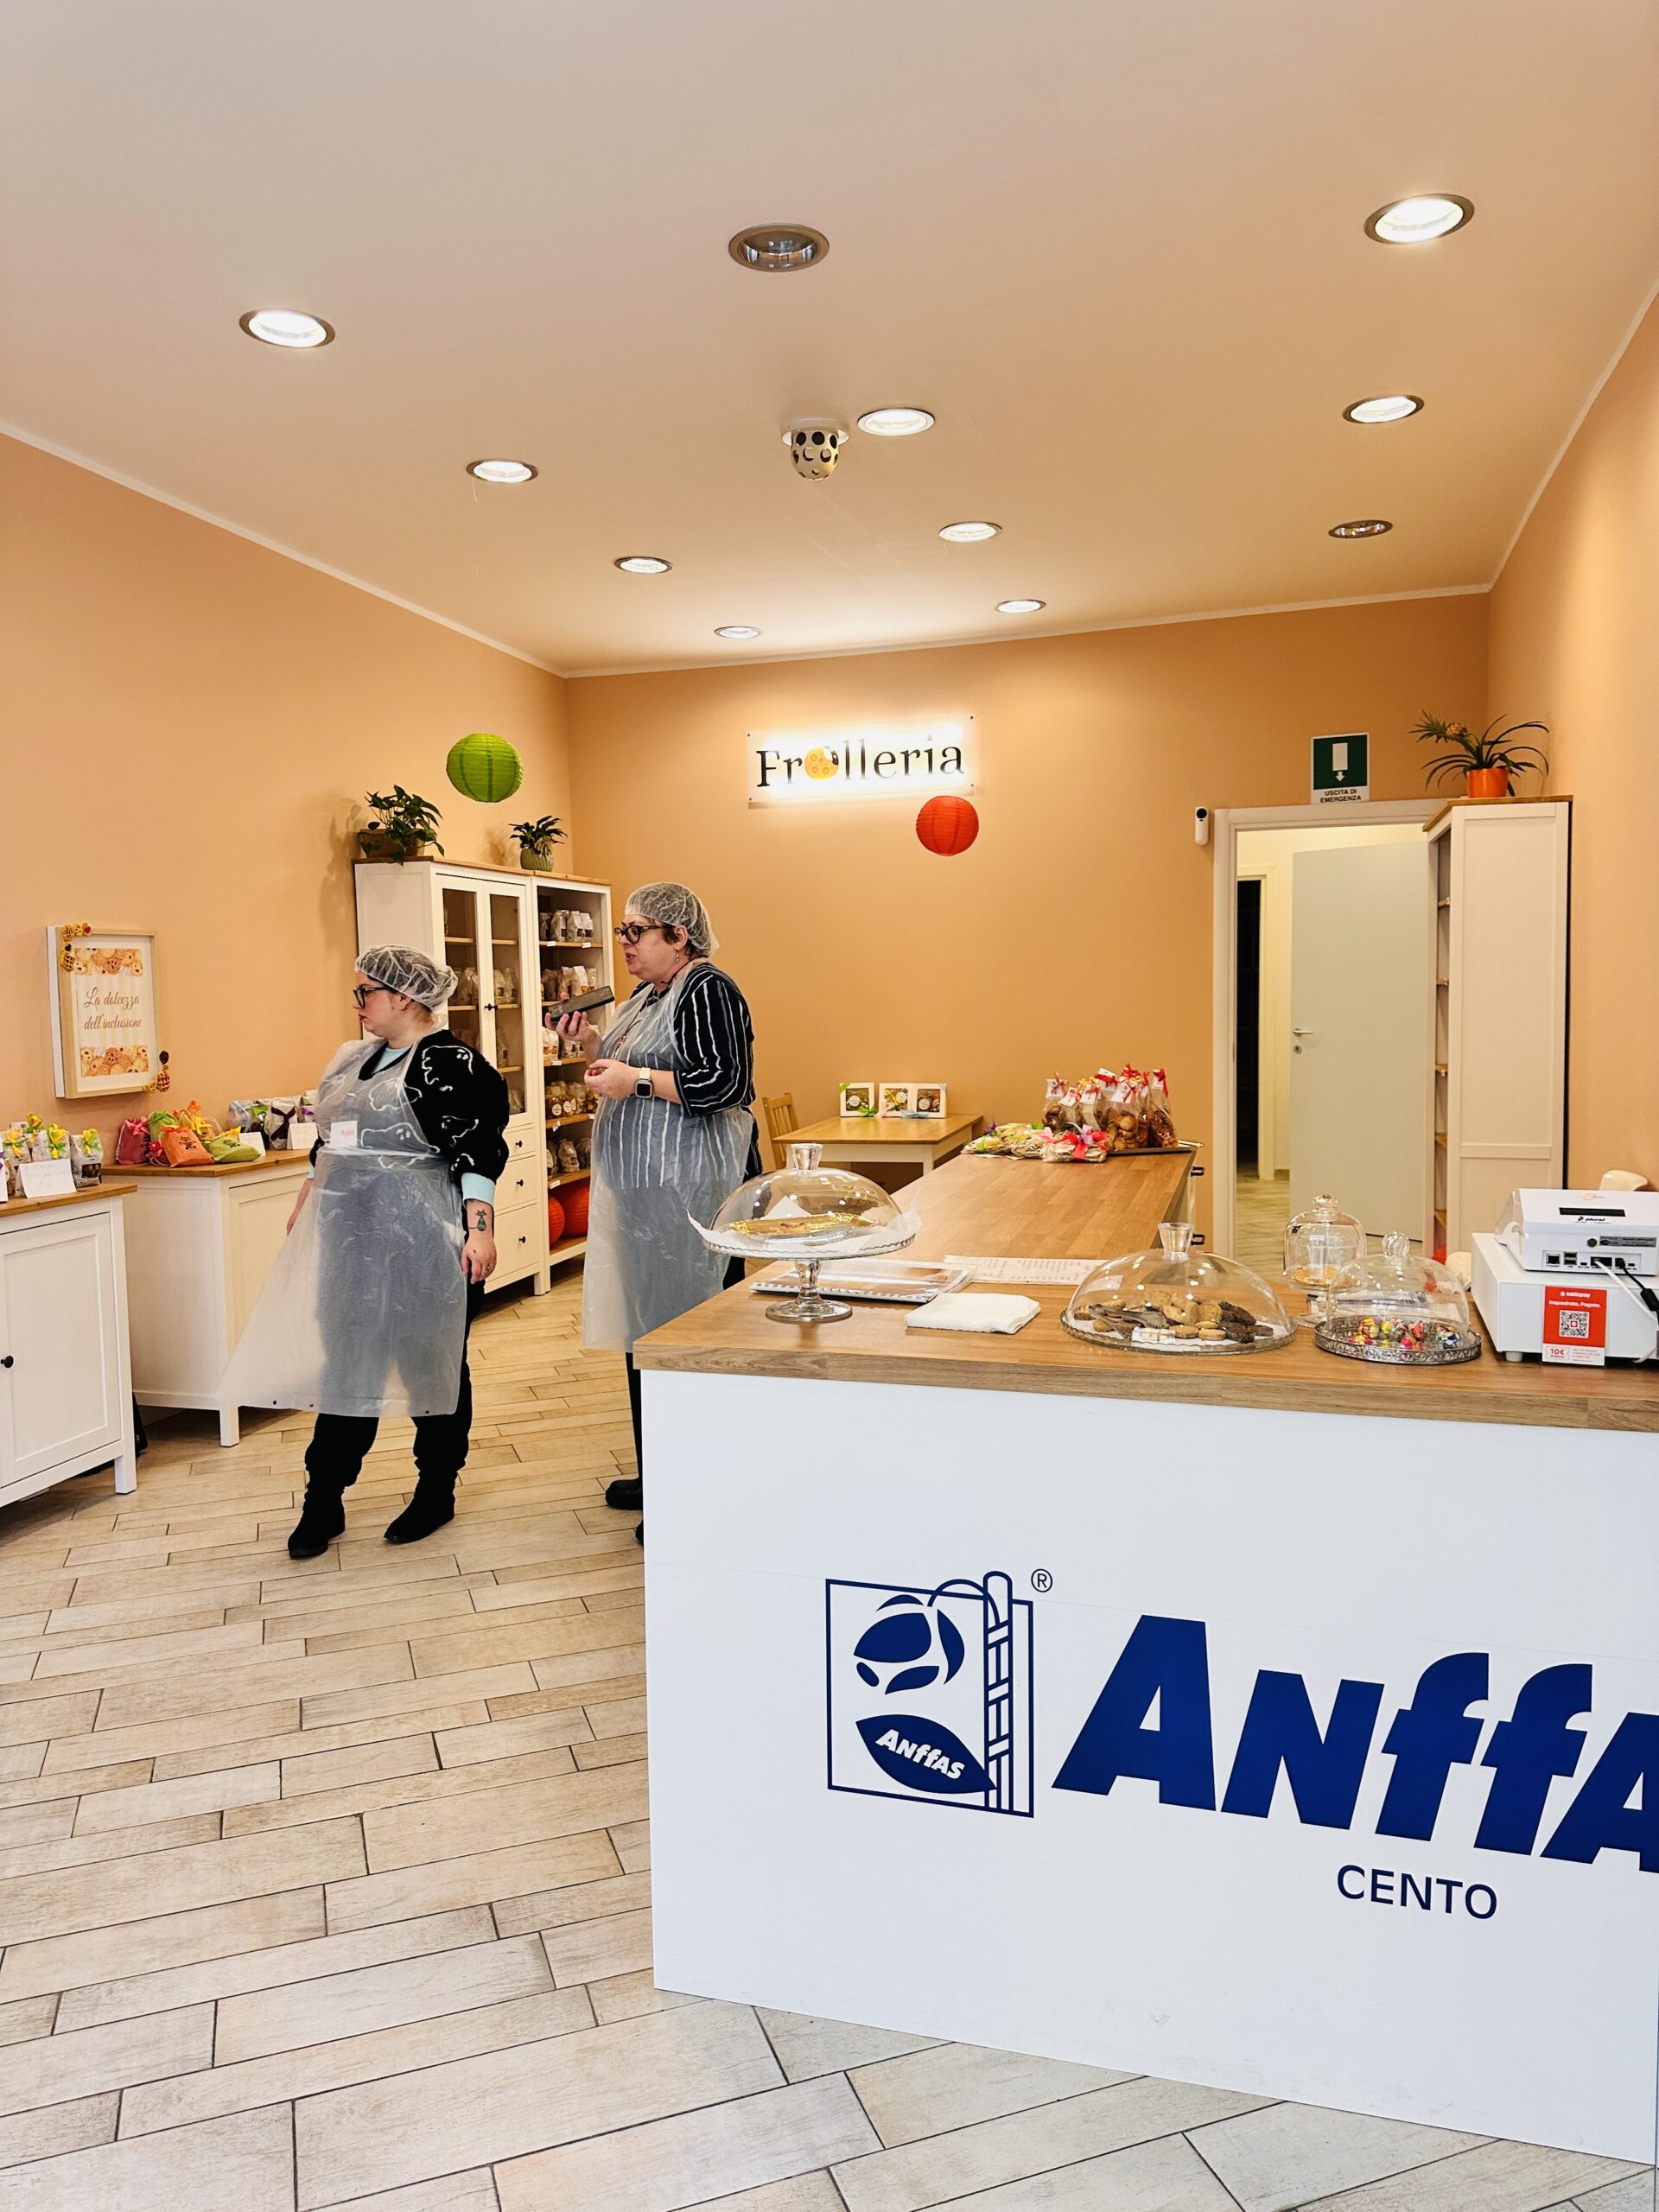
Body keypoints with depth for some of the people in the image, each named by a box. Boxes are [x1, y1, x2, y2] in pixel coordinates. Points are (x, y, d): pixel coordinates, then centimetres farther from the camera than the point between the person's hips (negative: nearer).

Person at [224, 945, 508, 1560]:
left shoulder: (452, 1064, -12)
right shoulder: (351, 1060, 13)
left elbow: (477, 1153, -17)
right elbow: (328, 1142, 23)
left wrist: (480, 1229, -23)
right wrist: (305, 1203, 26)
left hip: (423, 1238, -7)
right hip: (351, 1236, 7)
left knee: (432, 1364, 6)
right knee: (347, 1364, 9)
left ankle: (436, 1495, 21)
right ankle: (323, 1503, 16)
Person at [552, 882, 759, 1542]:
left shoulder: (708, 991, -12)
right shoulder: (649, 995, 17)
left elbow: (723, 1083, -21)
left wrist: (637, 1079, -18)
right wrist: (594, 1045, 8)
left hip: (690, 1190, -10)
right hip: (643, 1189, 10)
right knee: (646, 1323, 14)